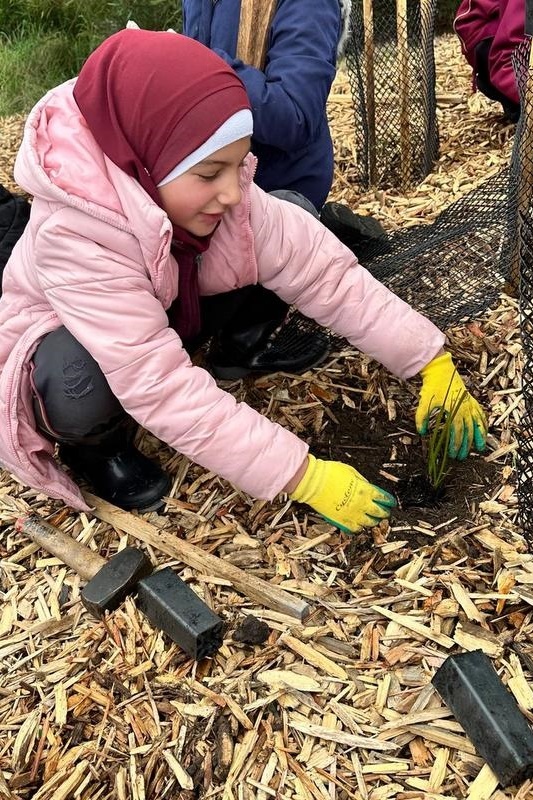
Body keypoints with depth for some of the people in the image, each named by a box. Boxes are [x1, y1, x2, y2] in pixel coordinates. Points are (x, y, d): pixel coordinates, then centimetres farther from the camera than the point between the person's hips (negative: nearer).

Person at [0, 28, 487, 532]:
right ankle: (96, 445, -7)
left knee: (284, 234, -16)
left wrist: (432, 363, -27)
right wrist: (304, 475, -42)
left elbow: (323, 270, -23)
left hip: (165, 318, 4)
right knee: (83, 382, -42)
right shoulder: (75, 237, -39)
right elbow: (162, 387, -42)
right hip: (60, 348, -3)